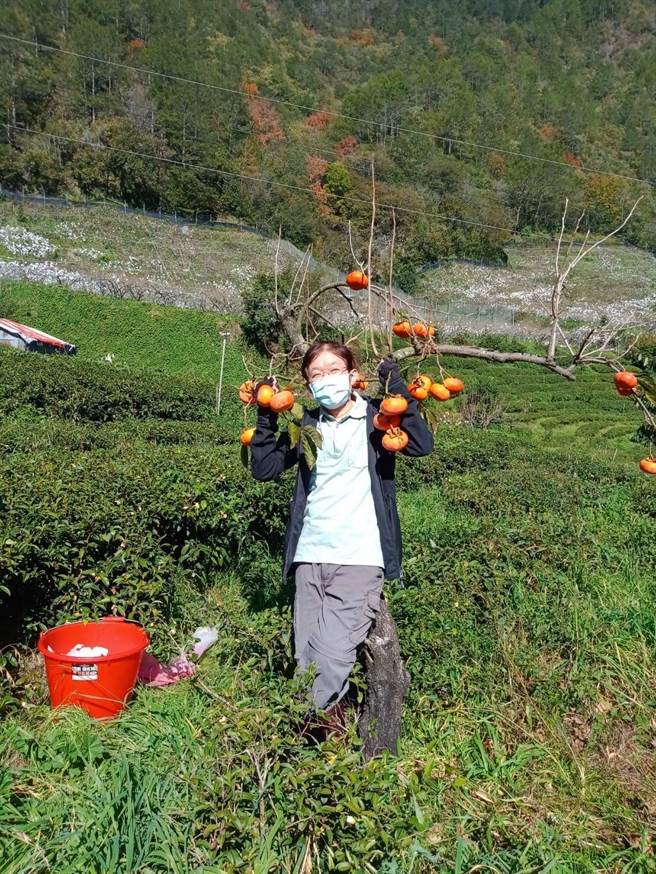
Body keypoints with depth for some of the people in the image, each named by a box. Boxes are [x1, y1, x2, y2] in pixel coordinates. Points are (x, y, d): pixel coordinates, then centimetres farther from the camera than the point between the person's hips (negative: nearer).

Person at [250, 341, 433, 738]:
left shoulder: (376, 418, 0)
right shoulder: (307, 426, 12)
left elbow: (422, 444, -16)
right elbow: (264, 468, 11)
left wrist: (399, 391, -18)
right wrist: (266, 420, 2)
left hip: (359, 557, -4)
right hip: (311, 555, 5)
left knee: (334, 655, -12)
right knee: (307, 657, 8)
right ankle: (328, 714, 30)